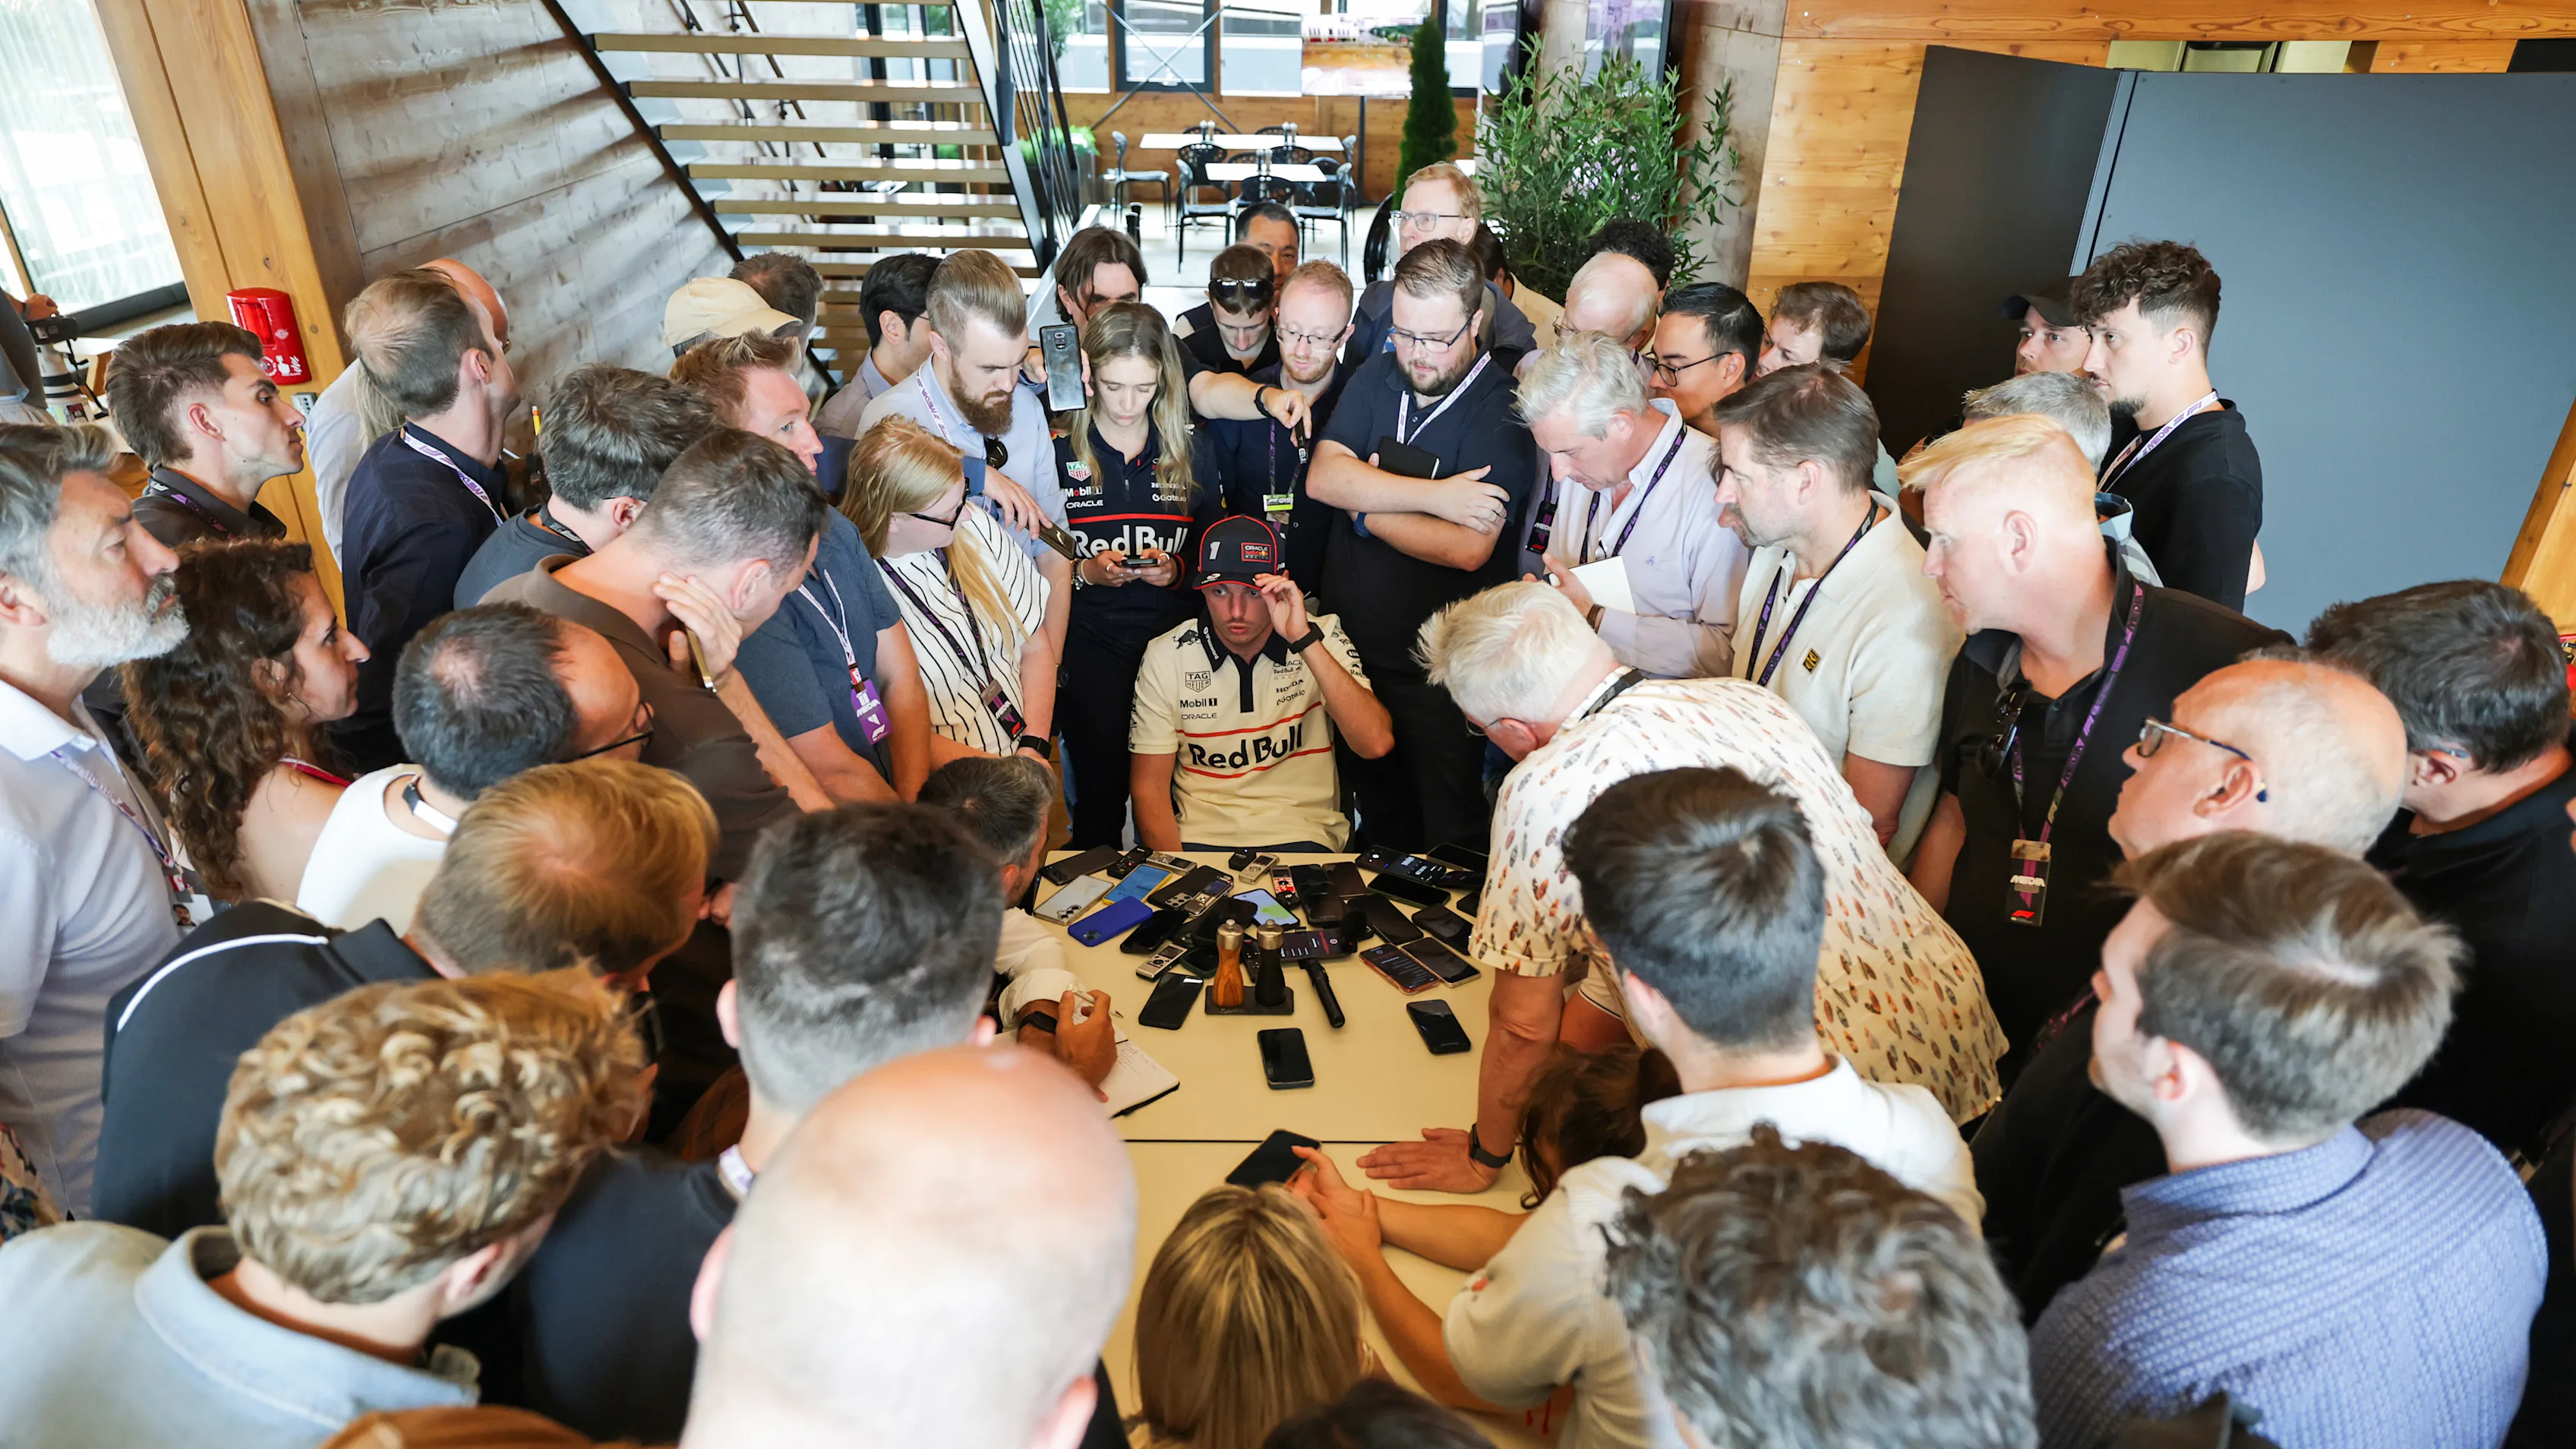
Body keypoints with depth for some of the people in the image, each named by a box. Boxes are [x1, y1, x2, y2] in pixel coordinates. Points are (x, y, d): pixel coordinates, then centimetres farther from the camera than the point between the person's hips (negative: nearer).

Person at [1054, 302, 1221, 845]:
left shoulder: (1189, 452, 6)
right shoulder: (1058, 453, 0)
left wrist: (1176, 571, -9)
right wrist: (1084, 572, -14)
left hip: (1172, 635, 2)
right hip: (1089, 642, -1)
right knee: (1101, 792, 0)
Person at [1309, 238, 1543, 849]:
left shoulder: (1503, 410, -15)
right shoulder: (1376, 377, 4)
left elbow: (1467, 547, -26)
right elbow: (1322, 478, -10)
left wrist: (1365, 505, -13)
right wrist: (1434, 496, -20)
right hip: (1353, 649, 6)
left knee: (1449, 835, 9)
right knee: (1377, 814, 23)